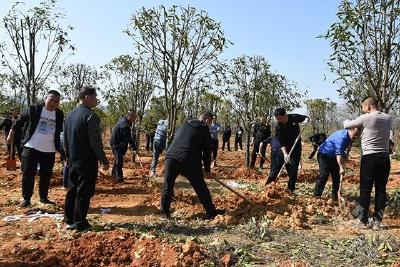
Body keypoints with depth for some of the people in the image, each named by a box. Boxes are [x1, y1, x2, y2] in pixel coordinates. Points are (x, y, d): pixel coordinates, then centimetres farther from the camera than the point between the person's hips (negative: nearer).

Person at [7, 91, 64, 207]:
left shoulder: (59, 115, 2)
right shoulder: (34, 109, -5)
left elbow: (62, 131, 13)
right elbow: (19, 121, 5)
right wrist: (11, 135, 9)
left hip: (49, 151, 3)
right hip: (31, 148, -2)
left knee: (46, 175, 10)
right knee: (28, 174, 1)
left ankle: (44, 197, 24)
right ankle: (26, 198, 14)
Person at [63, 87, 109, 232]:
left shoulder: (69, 115, 11)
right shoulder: (90, 116, -15)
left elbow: (65, 140, 16)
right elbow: (95, 142, -18)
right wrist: (104, 160, -10)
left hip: (73, 160, 8)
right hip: (87, 161, -8)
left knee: (72, 190, 14)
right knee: (84, 192, -1)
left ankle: (69, 221, 22)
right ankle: (80, 224, 6)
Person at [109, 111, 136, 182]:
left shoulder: (122, 120, 8)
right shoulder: (125, 125, -25)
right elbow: (129, 138, -25)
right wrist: (134, 148, -20)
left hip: (115, 143, 11)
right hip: (117, 144, -11)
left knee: (117, 159, 22)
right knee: (119, 161, -5)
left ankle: (114, 174, 36)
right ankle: (119, 178, 0)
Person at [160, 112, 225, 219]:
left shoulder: (185, 125, 21)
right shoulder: (204, 130, 7)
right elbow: (207, 151, 7)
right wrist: (207, 170, 18)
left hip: (171, 158, 4)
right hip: (189, 162, -4)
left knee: (168, 186, 14)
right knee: (201, 188, 8)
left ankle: (165, 211, 17)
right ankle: (211, 212, 17)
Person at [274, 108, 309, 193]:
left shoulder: (294, 117, -13)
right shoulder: (278, 127, -17)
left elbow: (306, 117, 8)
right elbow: (281, 142, -22)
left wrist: (306, 120, -17)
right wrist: (285, 154, -33)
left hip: (297, 147, 1)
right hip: (286, 149, 0)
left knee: (294, 168, -5)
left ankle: (291, 188, -1)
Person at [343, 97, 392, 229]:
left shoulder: (366, 118, -9)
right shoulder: (388, 118, 7)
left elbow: (347, 125, 2)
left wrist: (346, 121, 24)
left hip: (369, 157, -5)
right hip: (384, 157, 5)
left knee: (365, 189, 3)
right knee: (381, 190, 8)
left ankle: (362, 219, 9)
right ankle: (377, 220, 12)